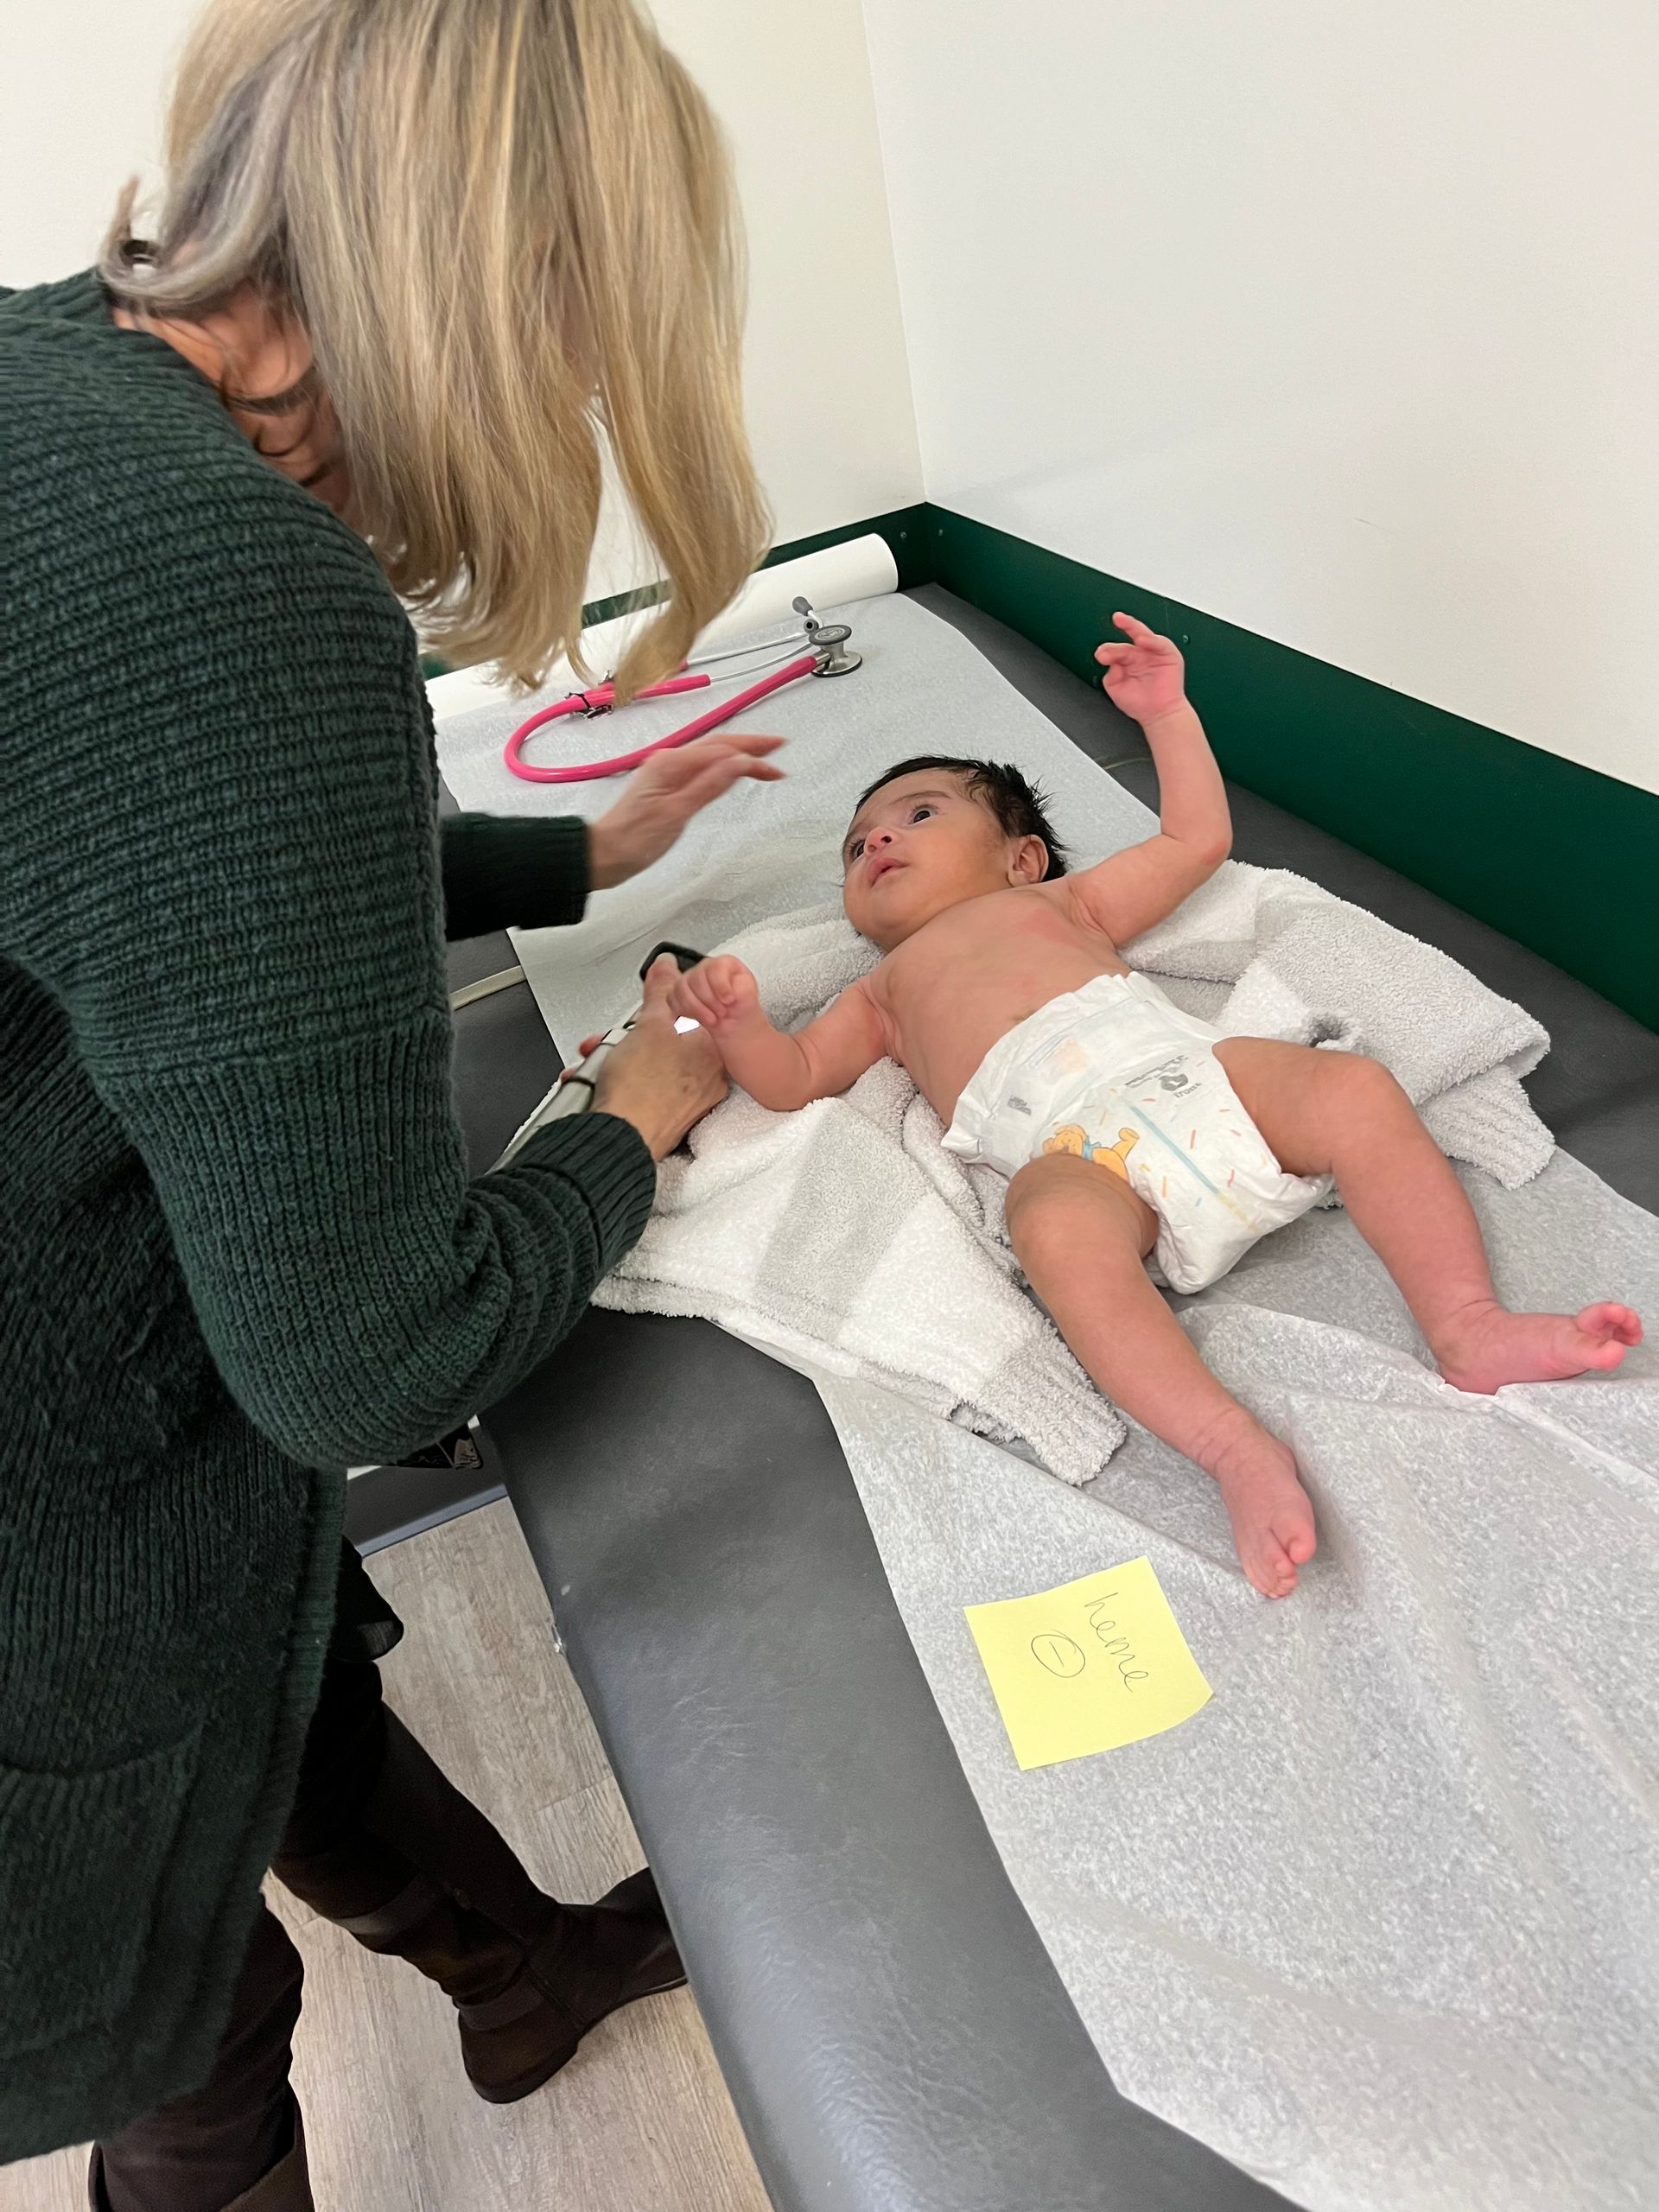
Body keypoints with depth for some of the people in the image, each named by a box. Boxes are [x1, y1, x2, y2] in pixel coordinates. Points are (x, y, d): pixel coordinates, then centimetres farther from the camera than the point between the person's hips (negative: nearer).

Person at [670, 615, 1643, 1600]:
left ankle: (1470, 1329, -20)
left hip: (1188, 1067, 3)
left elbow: (1197, 837, 33)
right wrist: (738, 1020, 2)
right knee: (1058, 1230, -38)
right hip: (1068, 1146, -2)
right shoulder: (887, 990, 35)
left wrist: (1166, 713, 28)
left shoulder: (1060, 901, 36)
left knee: (1357, 1089, -23)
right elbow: (791, 1077, 23)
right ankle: (1238, 1449, -41)